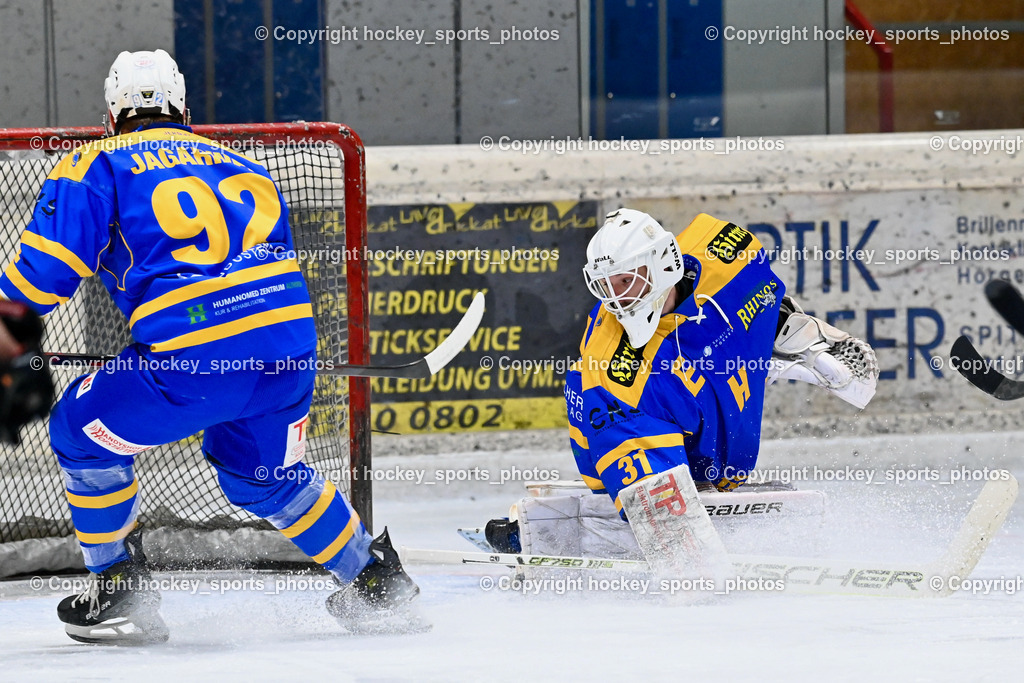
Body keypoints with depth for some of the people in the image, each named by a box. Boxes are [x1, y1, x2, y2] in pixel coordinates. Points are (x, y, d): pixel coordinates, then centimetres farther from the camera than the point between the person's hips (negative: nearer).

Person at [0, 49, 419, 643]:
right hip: (290, 347, 6)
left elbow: (48, 265, 2)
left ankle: (119, 593, 20)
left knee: (83, 432, 18)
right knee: (264, 475, 32)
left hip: (194, 362, -6)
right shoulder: (245, 169, 26)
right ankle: (377, 579, 36)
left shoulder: (99, 165, 10)